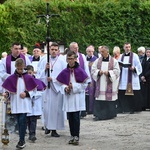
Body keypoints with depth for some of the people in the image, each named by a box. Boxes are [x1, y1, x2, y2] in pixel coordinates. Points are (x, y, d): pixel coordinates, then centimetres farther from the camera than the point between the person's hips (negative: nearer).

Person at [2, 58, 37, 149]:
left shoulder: (28, 78, -1)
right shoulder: (11, 78, 3)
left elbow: (34, 90, 4)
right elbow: (8, 89, 8)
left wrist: (26, 93, -10)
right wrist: (6, 93, -13)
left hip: (25, 103, -2)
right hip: (15, 103, 2)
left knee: (22, 120, -12)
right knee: (19, 121, 7)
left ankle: (22, 140, -9)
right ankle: (22, 140, 14)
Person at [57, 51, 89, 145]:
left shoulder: (80, 71, -7)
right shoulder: (65, 72, 6)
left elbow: (84, 84, -5)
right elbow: (62, 84, 13)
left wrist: (73, 86, -14)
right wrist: (65, 88, -9)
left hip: (77, 97, -4)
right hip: (68, 97, 4)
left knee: (76, 117, -6)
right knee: (70, 117, 7)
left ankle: (76, 136, -4)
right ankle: (72, 136, 14)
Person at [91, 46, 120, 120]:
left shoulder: (114, 61, 1)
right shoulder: (97, 60, 8)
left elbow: (117, 71, -3)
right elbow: (93, 70, 7)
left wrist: (109, 73, -16)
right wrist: (98, 72, -12)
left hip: (110, 84, -2)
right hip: (100, 84, 2)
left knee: (110, 98, 2)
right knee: (99, 100, -4)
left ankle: (110, 114, 14)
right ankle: (98, 115, -2)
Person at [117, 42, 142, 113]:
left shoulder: (134, 56, 2)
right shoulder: (121, 56, 14)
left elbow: (139, 68, 0)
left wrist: (134, 68, -18)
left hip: (132, 79, -3)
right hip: (123, 79, 3)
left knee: (132, 94, -8)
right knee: (122, 94, -2)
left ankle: (132, 109, -1)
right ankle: (123, 108, 5)